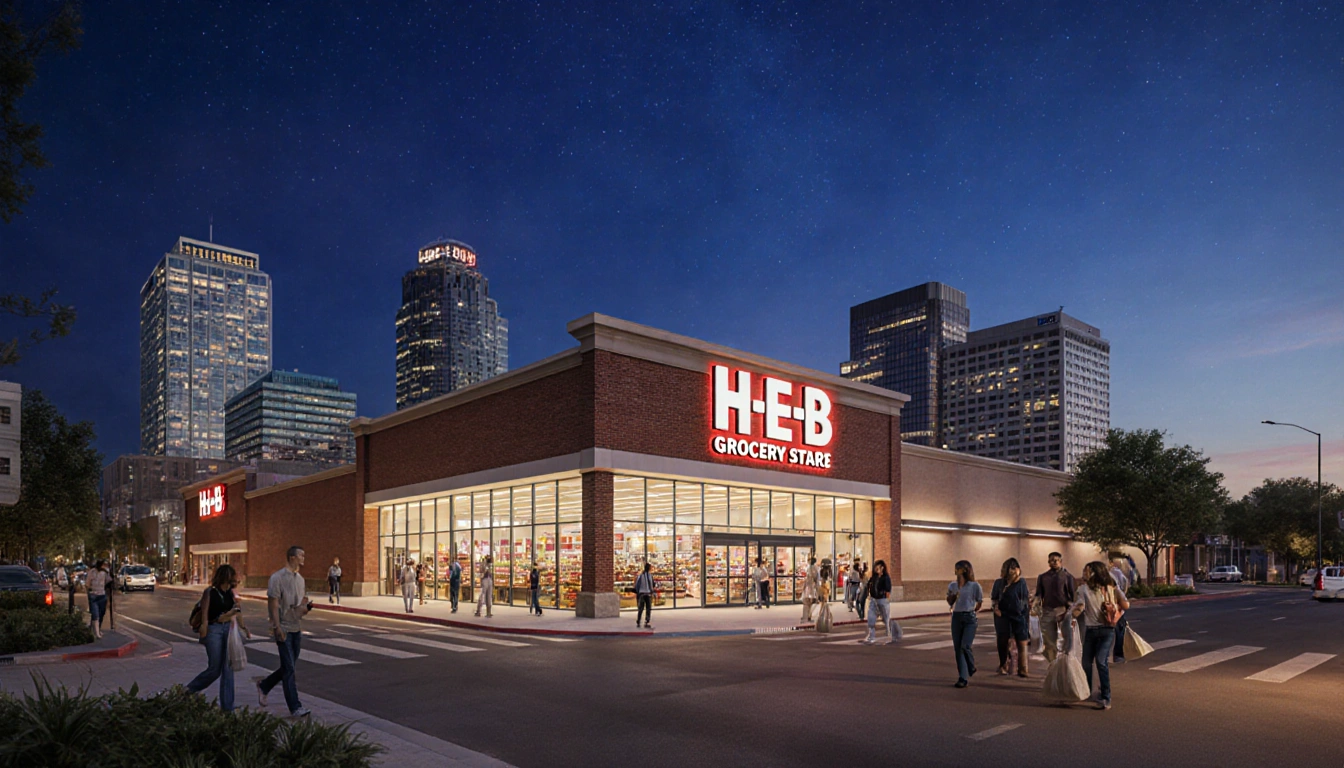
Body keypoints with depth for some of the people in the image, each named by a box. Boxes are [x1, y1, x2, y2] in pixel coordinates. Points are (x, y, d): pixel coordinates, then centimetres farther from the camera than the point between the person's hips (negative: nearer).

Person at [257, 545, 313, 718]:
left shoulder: (299, 579, 12)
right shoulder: (277, 578, -12)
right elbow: (273, 605, -14)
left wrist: (307, 607, -5)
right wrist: (277, 628, -18)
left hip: (296, 628, 8)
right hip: (284, 629, -8)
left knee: (288, 666, 15)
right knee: (289, 669, -5)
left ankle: (264, 685, 38)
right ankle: (295, 707, -2)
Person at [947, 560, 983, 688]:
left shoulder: (974, 586, -5)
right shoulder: (952, 586, 8)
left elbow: (980, 601, 7)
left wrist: (973, 610, 10)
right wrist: (952, 596, -7)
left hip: (969, 617, -5)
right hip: (956, 617, 5)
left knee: (965, 646, -15)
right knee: (958, 648, 2)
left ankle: (971, 668, 16)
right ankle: (963, 677, 8)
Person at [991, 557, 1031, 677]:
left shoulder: (1022, 582, 3)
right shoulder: (999, 583, 1)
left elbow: (1026, 599, 12)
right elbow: (993, 598, 8)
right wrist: (996, 608, -8)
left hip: (1020, 615, 1)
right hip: (1004, 616, -1)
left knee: (1022, 643, -3)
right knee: (1004, 642, 5)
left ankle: (1022, 670, 4)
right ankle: (1003, 666, 20)